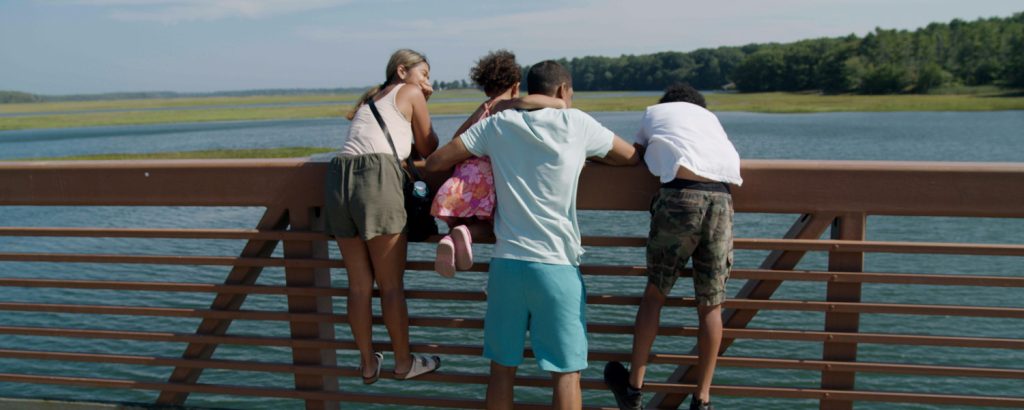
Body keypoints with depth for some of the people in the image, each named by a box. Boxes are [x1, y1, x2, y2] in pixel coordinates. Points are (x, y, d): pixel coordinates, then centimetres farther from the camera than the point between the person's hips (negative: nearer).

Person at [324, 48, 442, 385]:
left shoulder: (369, 99, 31)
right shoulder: (410, 93, 12)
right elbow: (428, 149, 15)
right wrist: (422, 104, 27)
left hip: (338, 178, 7)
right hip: (377, 179, -6)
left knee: (359, 284, 13)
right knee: (391, 284, 6)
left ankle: (367, 363, 24)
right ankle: (404, 362, 19)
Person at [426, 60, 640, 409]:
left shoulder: (499, 123, 6)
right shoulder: (577, 123, 1)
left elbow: (435, 162, 6)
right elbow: (634, 157, 14)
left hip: (506, 262, 3)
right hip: (557, 266, -2)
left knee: (502, 367, 14)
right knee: (567, 371, 6)